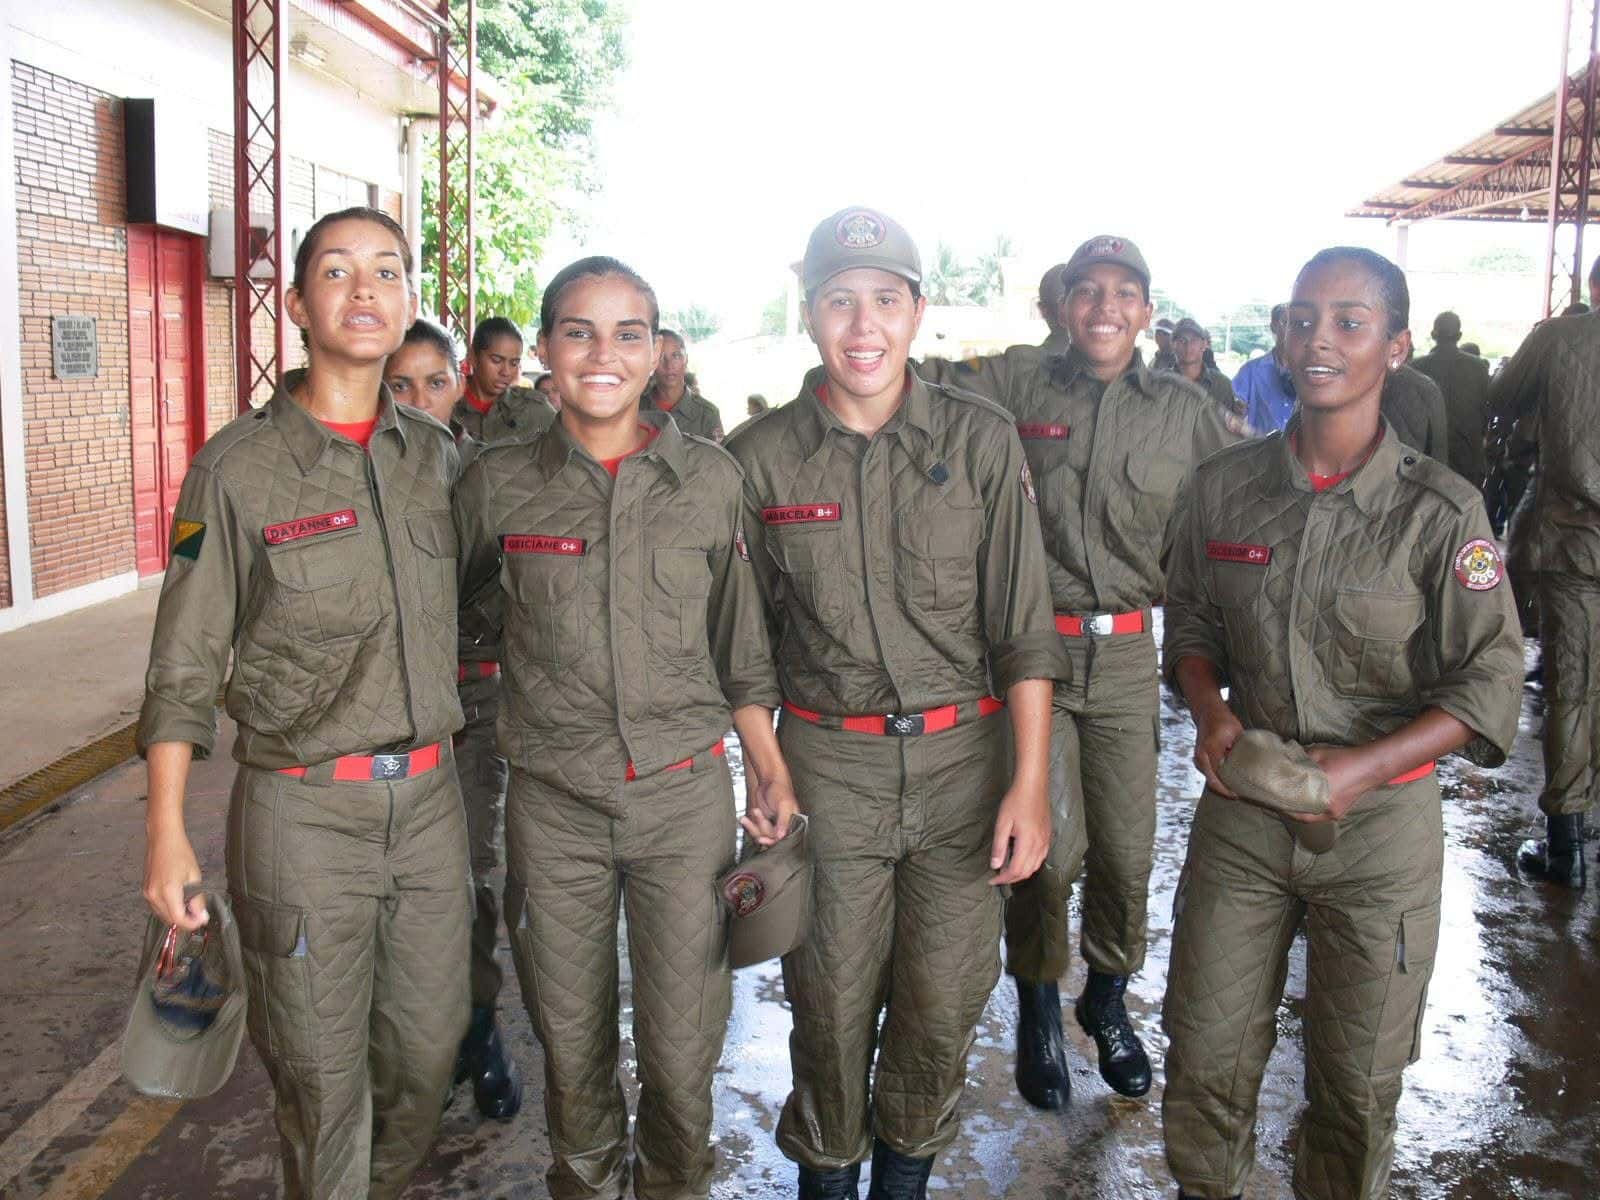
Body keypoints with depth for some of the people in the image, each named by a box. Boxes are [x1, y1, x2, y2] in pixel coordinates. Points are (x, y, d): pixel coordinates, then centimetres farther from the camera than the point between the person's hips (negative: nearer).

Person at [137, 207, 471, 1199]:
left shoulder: (437, 453, 6)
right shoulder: (238, 466, -6)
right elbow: (186, 663, -5)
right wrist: (167, 832, -8)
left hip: (429, 796, 4)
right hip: (304, 810, -4)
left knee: (430, 1045, 15)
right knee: (322, 1073, 7)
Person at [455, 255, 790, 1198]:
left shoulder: (711, 477, -1)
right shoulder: (498, 482, -2)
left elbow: (741, 644, 6)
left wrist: (771, 769, 2)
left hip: (686, 796, 0)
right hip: (553, 803, 1)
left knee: (682, 1048, 5)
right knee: (572, 1042, 13)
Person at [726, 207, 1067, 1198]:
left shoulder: (981, 439, -3)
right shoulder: (761, 457, -1)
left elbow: (1023, 626, -3)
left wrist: (1030, 780, -7)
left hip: (964, 754, 1)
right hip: (826, 761, 0)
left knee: (943, 1002, 10)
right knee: (832, 1002, 8)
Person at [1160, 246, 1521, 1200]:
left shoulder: (1440, 510, -11)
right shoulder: (1226, 486, -2)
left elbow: (1491, 682, -9)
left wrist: (1363, 767, -21)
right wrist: (1210, 711, -9)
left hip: (1380, 824, -2)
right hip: (1241, 808, 2)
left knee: (1357, 1076, 13)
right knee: (1206, 1052, 12)